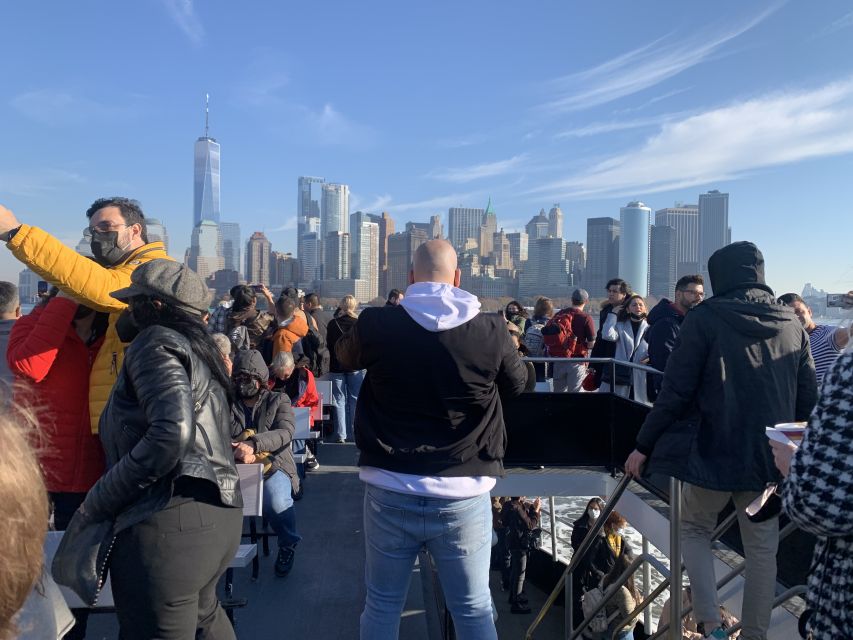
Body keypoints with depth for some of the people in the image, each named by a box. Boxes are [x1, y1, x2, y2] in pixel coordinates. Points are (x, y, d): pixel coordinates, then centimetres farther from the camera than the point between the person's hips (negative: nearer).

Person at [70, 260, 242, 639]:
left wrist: (95, 504, -13)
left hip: (170, 521, -9)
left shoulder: (155, 341, -8)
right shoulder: (197, 348, 19)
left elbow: (171, 433, -23)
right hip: (216, 514, 9)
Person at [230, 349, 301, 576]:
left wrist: (253, 444, -25)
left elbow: (285, 433, -6)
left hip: (273, 465, -1)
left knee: (277, 502, -32)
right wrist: (238, 449, -21)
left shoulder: (279, 400, 12)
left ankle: (288, 545, 3)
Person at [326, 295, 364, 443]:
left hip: (336, 367, 1)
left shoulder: (332, 324, -4)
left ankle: (340, 435, 5)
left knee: (339, 401, 6)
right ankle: (353, 434, 8)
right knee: (355, 400, 7)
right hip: (355, 366, -1)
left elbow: (328, 345, 4)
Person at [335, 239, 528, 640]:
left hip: (390, 492, 1)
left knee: (382, 606, 18)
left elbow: (345, 358, 15)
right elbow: (517, 385, 11)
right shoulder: (491, 330, -9)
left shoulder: (376, 324, -7)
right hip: (463, 497, 0)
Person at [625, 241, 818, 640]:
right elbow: (808, 401, 8)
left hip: (713, 453, -3)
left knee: (694, 530, 17)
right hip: (769, 458, 4)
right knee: (762, 549, 15)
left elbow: (675, 393, -14)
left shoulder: (704, 319, -10)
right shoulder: (793, 326, 4)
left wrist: (644, 446, -5)